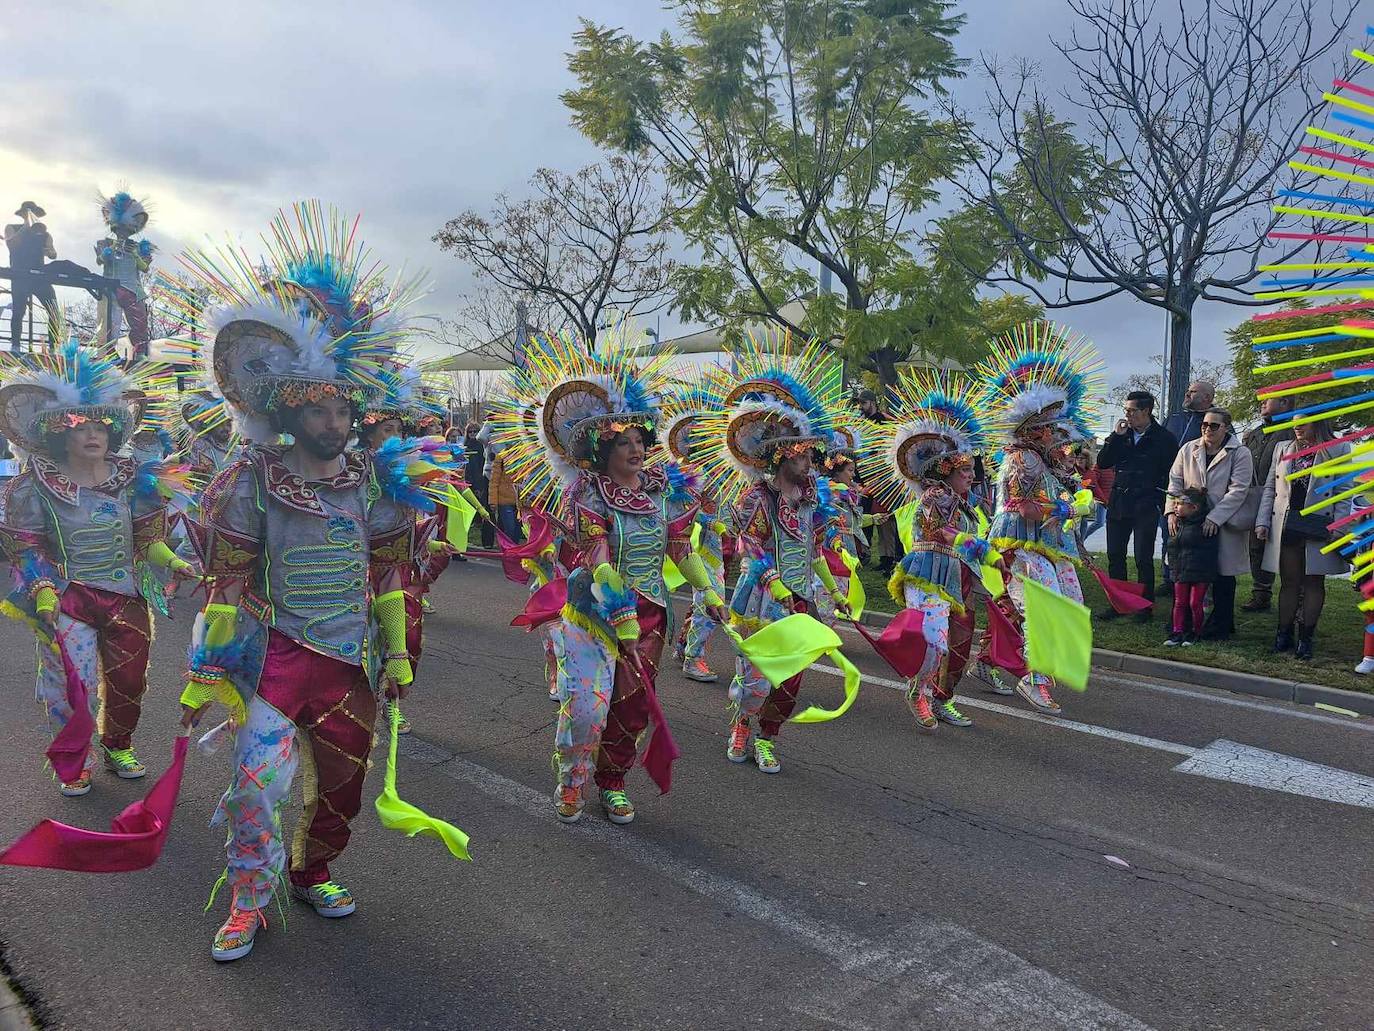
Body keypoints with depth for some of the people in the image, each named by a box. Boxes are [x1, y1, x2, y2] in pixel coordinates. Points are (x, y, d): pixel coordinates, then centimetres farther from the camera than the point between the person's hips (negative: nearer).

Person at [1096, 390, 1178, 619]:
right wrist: (1116, 436, -6)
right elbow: (1102, 463, 3)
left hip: (1146, 506, -5)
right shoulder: (1123, 435, 9)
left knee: (1143, 559, 1)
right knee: (1115, 555, 7)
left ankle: (1145, 606, 12)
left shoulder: (1164, 439, -4)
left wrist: (1158, 500, -11)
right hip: (1118, 503, 5)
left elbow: (1172, 473, -4)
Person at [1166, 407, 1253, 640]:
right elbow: (1175, 481, 9)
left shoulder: (1240, 454, -4)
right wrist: (1172, 511, -5)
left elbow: (1237, 490, -12)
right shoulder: (1188, 450, 9)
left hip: (1224, 526, -4)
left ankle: (1219, 627, 11)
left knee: (1222, 577, 2)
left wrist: (1214, 518, -19)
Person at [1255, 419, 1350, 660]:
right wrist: (1262, 521, 3)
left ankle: (1306, 637, 12)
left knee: (1314, 582, 5)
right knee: (1289, 582, 7)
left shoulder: (1338, 450, 1)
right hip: (1286, 527, 3)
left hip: (1319, 529, -3)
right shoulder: (1283, 449, 12)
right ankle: (1284, 633, 14)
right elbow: (1270, 488, 12)